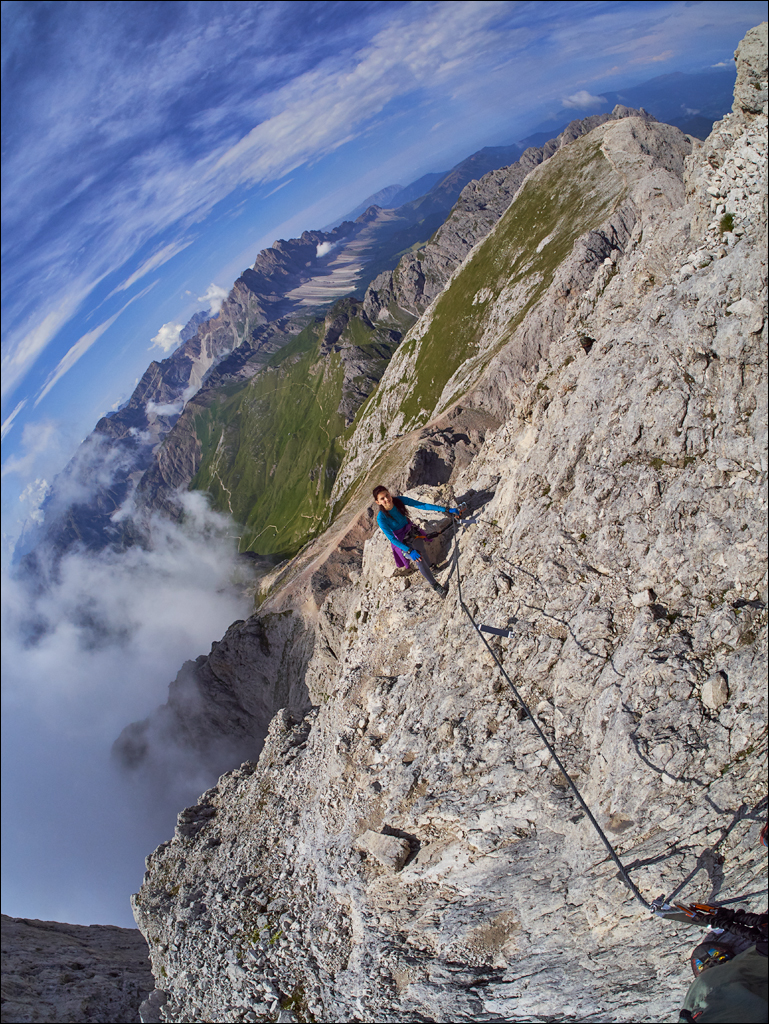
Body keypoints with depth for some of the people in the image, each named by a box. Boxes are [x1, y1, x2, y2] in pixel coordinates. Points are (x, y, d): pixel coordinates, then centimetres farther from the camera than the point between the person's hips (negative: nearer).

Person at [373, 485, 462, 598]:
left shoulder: (399, 500, -19)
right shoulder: (381, 518, -29)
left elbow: (422, 505, -20)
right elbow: (391, 538, -26)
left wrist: (446, 510, -23)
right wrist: (410, 551, -35)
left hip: (412, 532, 4)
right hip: (400, 541, -4)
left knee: (426, 561, 5)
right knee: (419, 562, -20)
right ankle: (435, 585, -4)